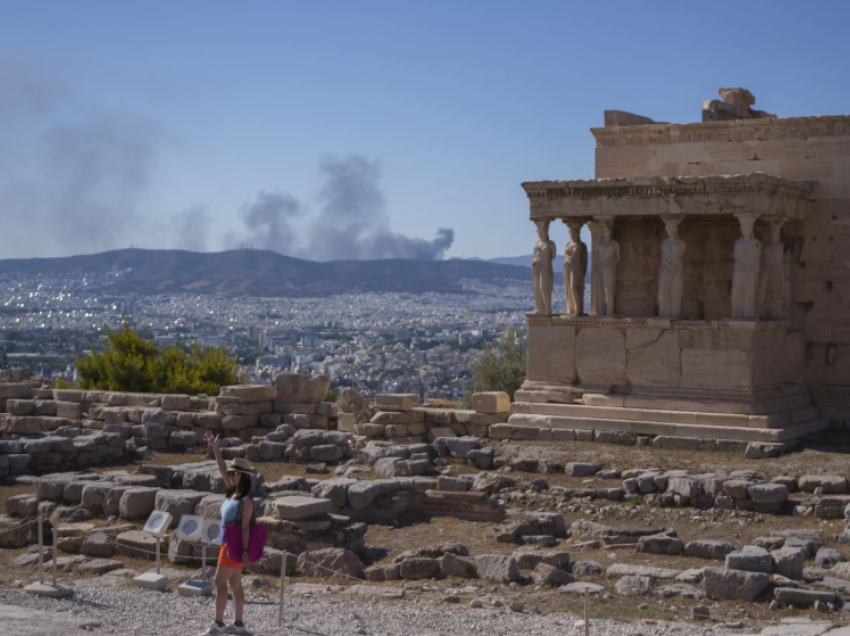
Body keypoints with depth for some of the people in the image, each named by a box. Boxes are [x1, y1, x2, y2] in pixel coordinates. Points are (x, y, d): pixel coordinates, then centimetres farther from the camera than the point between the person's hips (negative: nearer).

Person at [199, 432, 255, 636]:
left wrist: (245, 550, -21)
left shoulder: (246, 500, -15)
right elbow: (222, 470, 10)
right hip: (228, 543, 8)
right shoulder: (233, 493, 8)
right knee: (235, 584, 11)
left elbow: (245, 526, -18)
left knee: (220, 582, -7)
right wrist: (215, 448, 4)